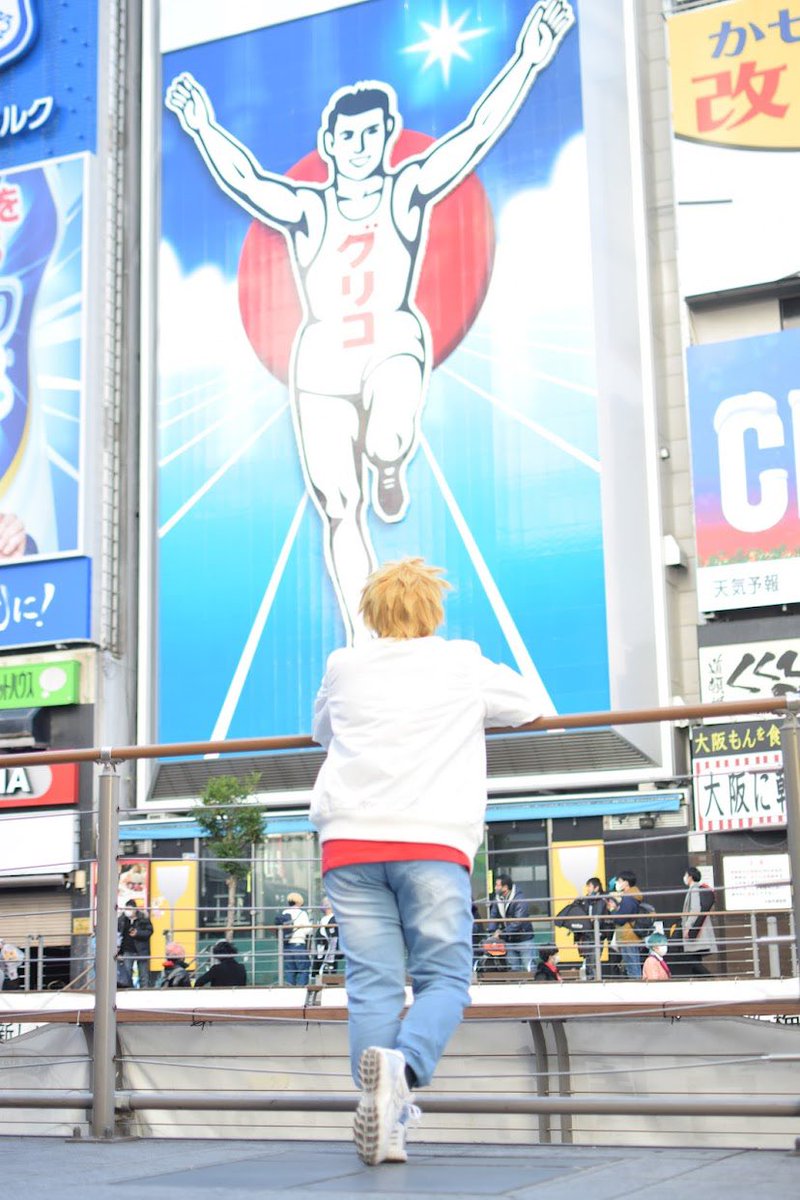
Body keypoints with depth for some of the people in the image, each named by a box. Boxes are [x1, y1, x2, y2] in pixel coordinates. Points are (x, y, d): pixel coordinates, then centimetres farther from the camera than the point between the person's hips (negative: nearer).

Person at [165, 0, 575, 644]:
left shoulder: (407, 192, 6)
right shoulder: (306, 209, 8)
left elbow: (475, 135, -2)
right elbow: (244, 179, -6)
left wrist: (526, 62, -11)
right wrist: (204, 129, -20)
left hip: (393, 346, -1)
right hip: (321, 361, 2)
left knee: (387, 442, -33)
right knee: (339, 511, -2)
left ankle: (390, 471, 8)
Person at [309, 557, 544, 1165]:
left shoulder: (344, 666, 18)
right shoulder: (463, 664, 13)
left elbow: (321, 731, 37)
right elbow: (533, 704, 29)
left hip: (350, 840, 2)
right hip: (432, 841, -2)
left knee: (373, 984, 1)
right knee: (443, 977, 1)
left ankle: (382, 1119, -9)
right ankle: (403, 1064, -27)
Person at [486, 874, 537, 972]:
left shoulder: (519, 900, -21)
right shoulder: (497, 899, 1)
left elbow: (518, 921, -28)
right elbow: (493, 916, 0)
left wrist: (503, 933, -29)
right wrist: (491, 931, -18)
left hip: (524, 939, -7)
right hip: (509, 942, 7)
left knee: (528, 969, -6)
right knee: (514, 969, 11)